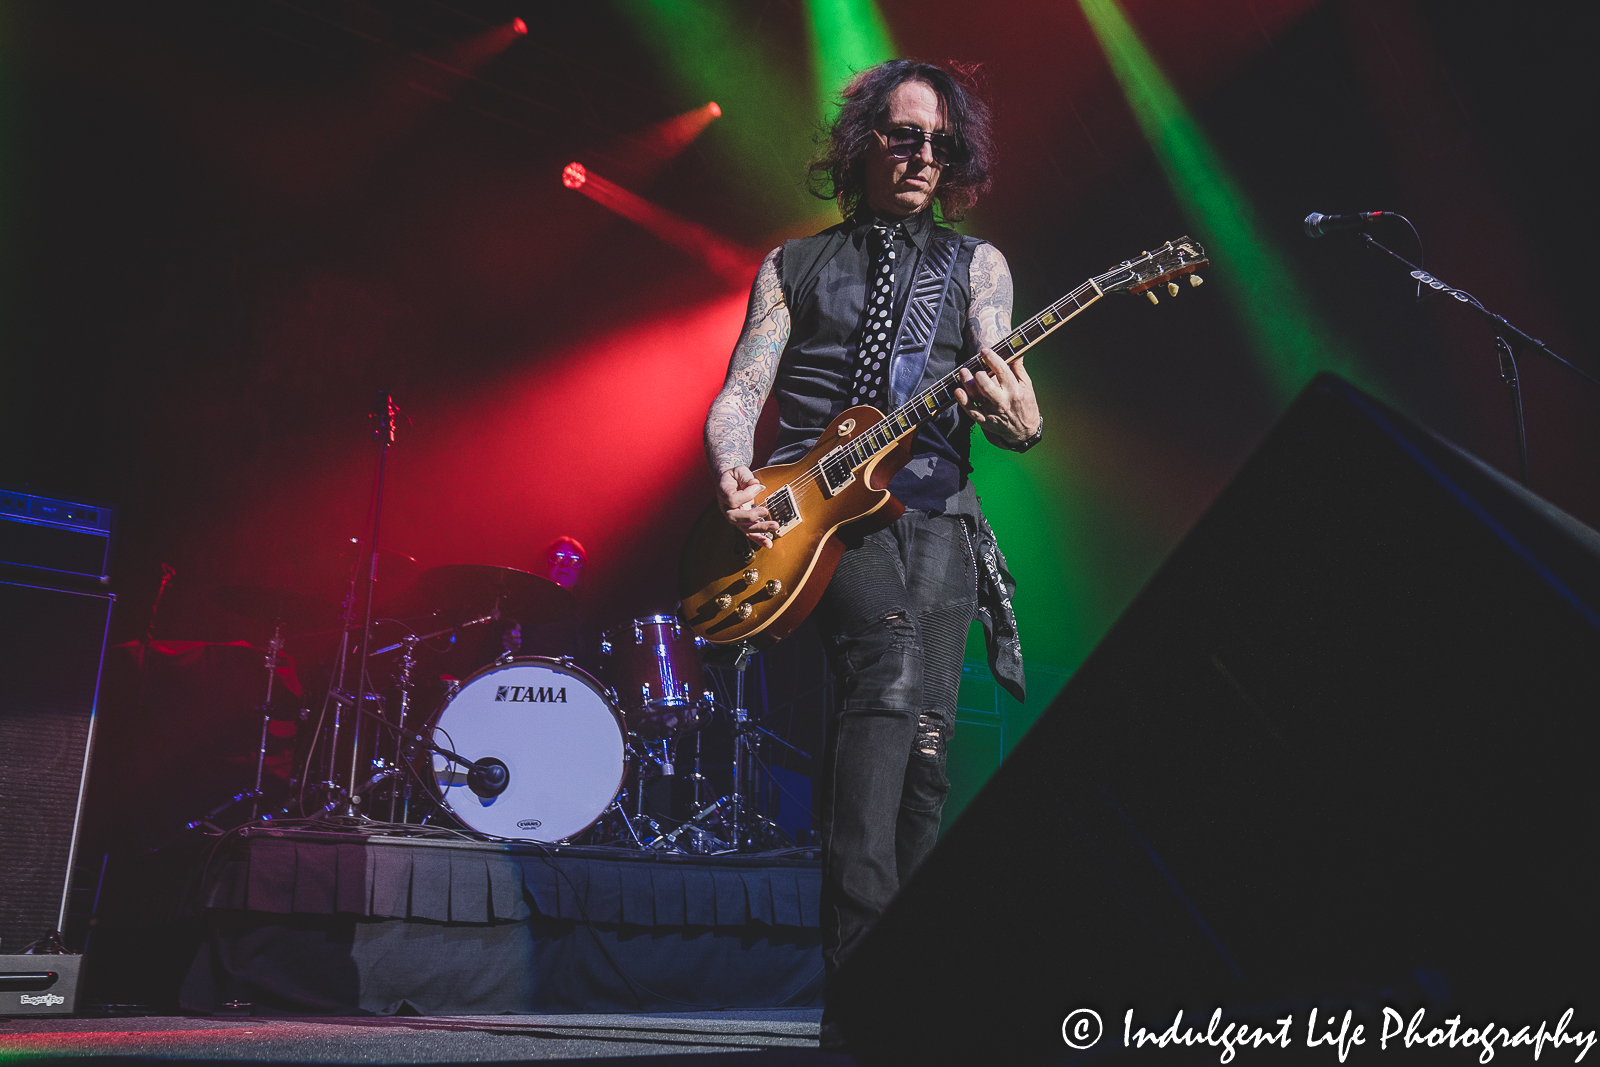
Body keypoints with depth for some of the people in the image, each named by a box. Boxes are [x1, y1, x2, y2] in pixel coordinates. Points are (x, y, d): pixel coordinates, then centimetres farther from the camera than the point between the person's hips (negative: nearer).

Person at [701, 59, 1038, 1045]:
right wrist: (736, 476, -13)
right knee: (894, 665, -28)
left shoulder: (976, 264, 17)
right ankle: (861, 980, -25)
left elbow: (1002, 375, 3)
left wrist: (1019, 421, -22)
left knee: (925, 738, -7)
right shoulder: (793, 264, 17)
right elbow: (741, 392, 8)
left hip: (933, 515, 2)